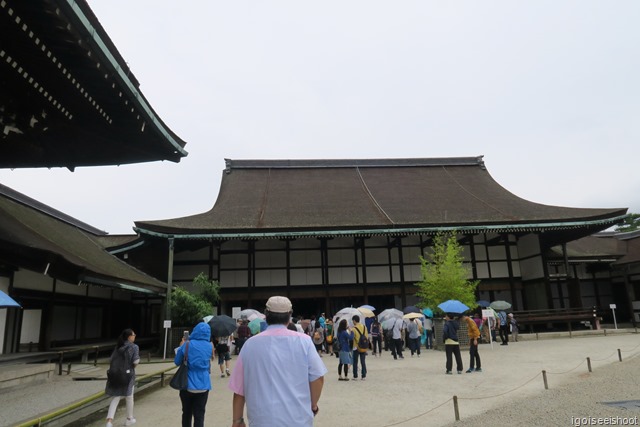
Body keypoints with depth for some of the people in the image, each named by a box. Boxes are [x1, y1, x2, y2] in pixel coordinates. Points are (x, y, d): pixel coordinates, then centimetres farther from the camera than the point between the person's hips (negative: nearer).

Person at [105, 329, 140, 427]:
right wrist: (132, 366, 5)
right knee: (129, 397, 14)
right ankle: (129, 419, 29)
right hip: (127, 374, -4)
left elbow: (110, 360, 6)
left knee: (116, 397, 11)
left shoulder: (118, 347, 7)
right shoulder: (134, 347, -9)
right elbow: (135, 361, -17)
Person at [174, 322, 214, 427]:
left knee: (187, 413, 18)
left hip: (187, 385, -1)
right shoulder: (210, 346, -1)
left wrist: (181, 347, 14)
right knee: (199, 415, 6)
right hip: (203, 386, 1)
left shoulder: (187, 345, -10)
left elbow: (177, 362, 0)